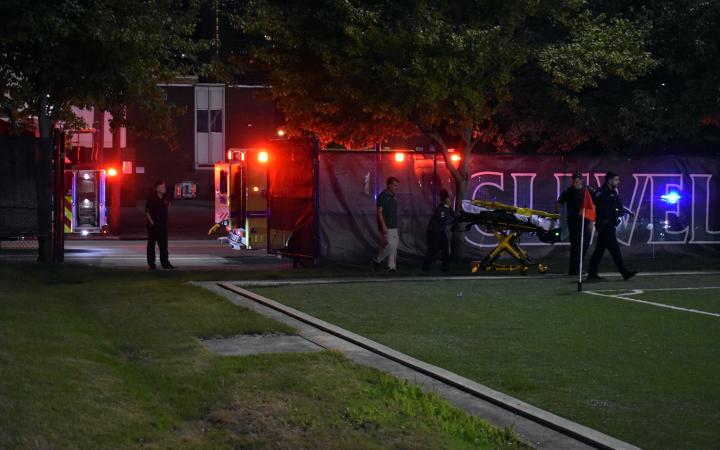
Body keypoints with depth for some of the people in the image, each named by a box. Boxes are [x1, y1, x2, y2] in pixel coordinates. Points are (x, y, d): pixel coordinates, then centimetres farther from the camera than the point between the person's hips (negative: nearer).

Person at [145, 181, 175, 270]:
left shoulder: (164, 199, 10)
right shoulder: (152, 199, -8)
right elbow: (147, 212, -9)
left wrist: (165, 222, 11)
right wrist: (152, 223, -15)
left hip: (162, 225, 6)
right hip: (153, 225, -6)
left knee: (163, 245, 2)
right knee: (151, 244, 3)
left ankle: (165, 263, 2)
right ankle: (151, 264, 9)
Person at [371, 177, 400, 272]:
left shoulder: (392, 196, 15)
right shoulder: (383, 196, -10)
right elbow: (379, 212, -15)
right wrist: (383, 226, -22)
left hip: (393, 227, 9)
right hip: (386, 227, -9)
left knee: (394, 247, 4)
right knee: (389, 246, -13)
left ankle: (392, 267, 5)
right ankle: (375, 261, 3)